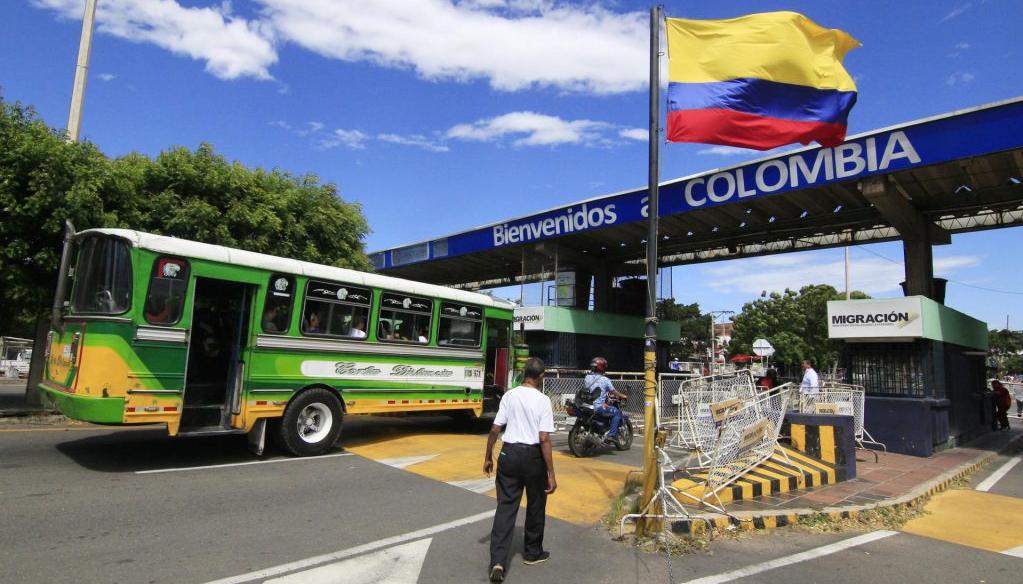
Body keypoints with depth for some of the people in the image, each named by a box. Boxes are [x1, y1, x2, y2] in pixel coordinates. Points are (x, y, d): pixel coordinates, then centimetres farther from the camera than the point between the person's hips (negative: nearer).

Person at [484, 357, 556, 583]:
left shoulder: (509, 395, 0)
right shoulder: (543, 400, -10)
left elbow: (495, 430, -1)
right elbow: (544, 439, -14)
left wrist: (488, 457, 12)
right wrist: (551, 474, -10)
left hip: (509, 454, 2)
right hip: (533, 456, -2)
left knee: (506, 507, 6)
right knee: (535, 506, 17)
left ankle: (497, 561, -3)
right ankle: (532, 553, 33)